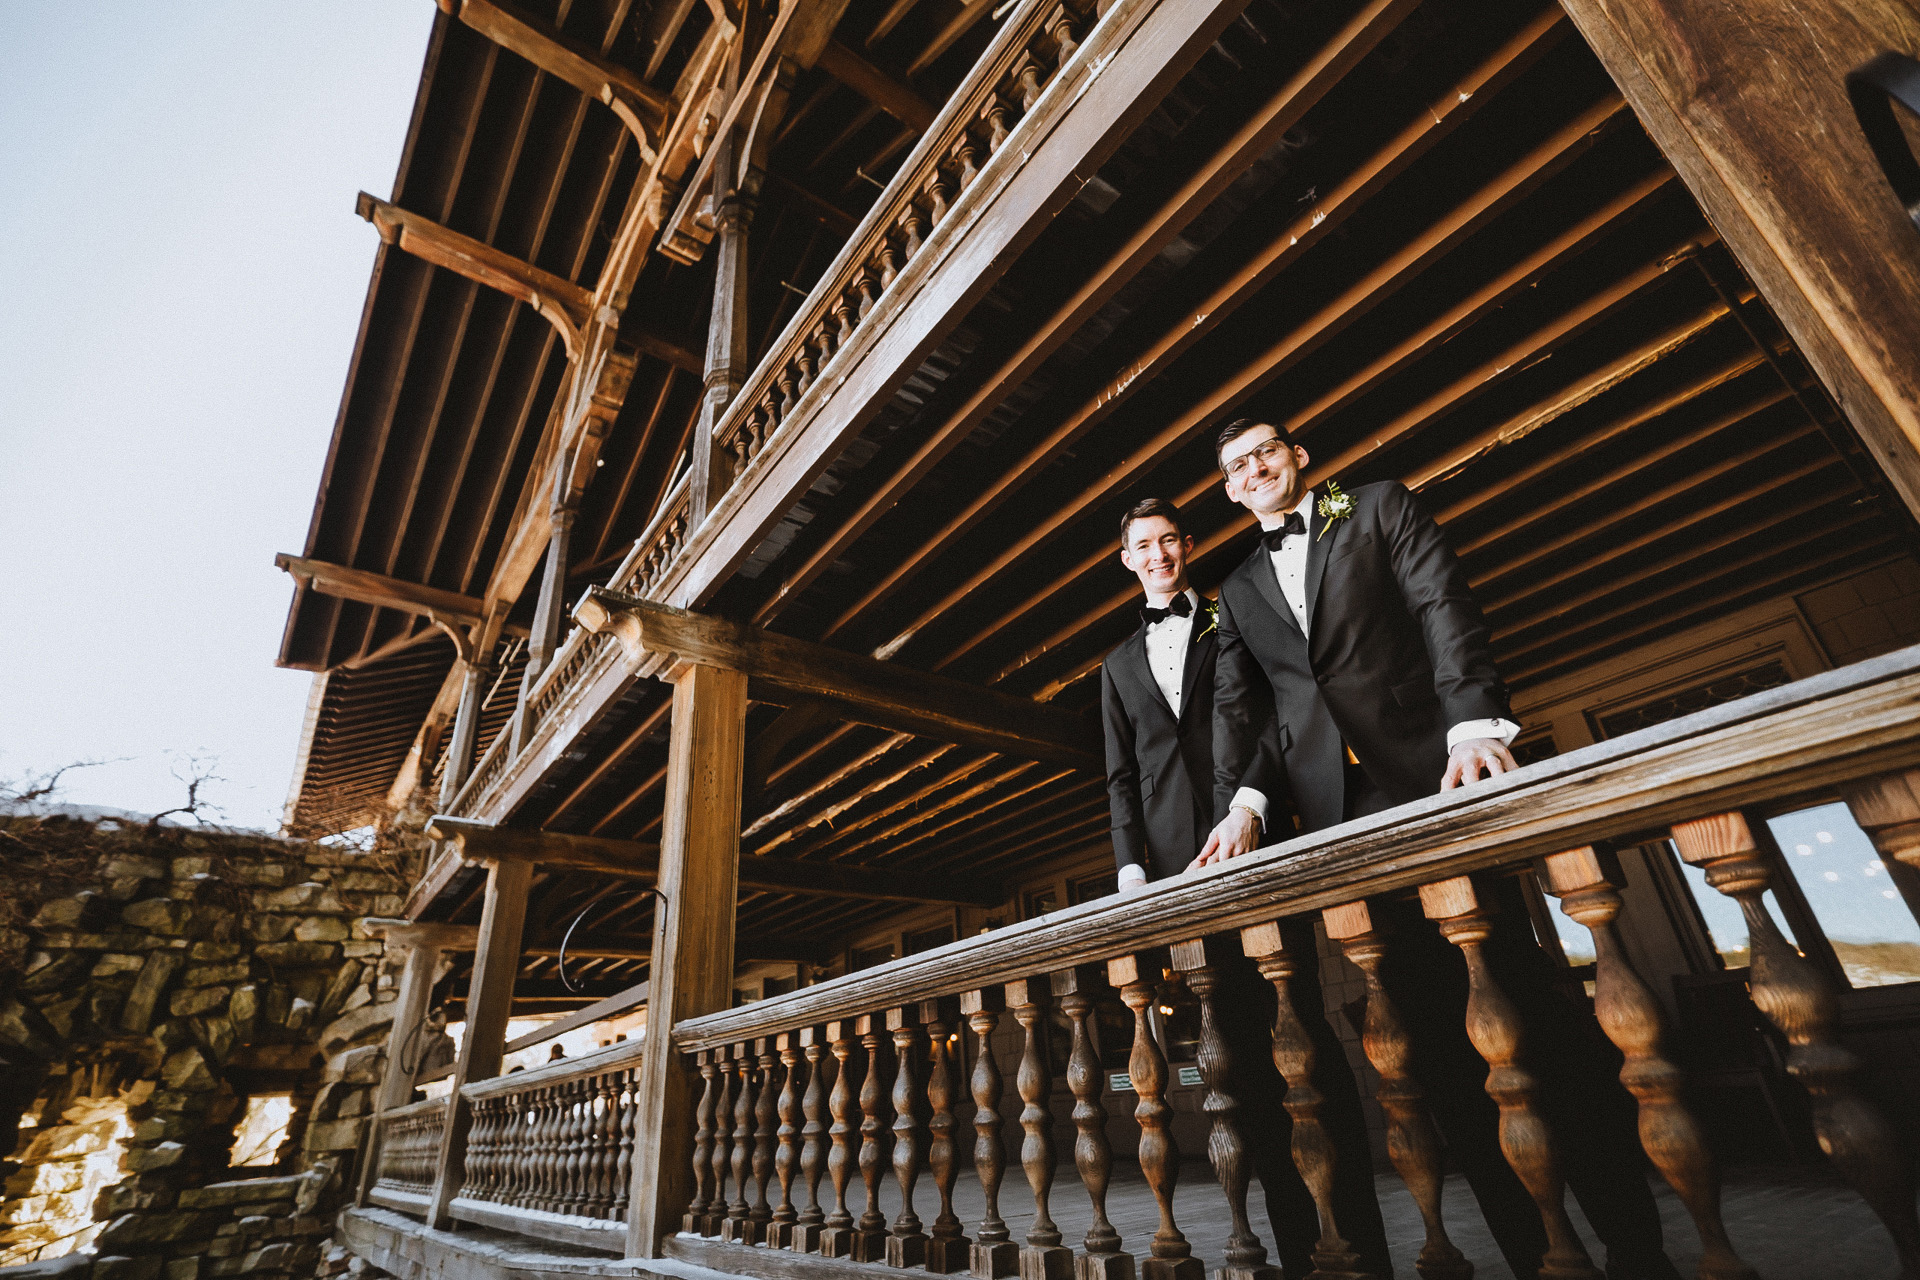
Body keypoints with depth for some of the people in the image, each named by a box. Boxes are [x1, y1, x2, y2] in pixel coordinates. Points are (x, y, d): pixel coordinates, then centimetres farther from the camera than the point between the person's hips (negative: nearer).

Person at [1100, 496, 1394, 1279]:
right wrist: (1131, 862, 2)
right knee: (1241, 1045, 4)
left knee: (1306, 1031, -3)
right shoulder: (1120, 665, 21)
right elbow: (1121, 776, 15)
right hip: (1178, 863, 3)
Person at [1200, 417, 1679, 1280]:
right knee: (1432, 1023, 2)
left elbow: (1444, 607, -1)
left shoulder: (1379, 509, 14)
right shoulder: (1238, 592, 21)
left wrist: (1474, 720, -18)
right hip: (1342, 815, 3)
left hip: (1435, 779, -2)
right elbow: (1238, 707, 11)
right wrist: (1244, 799, -7)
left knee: (1523, 992, -3)